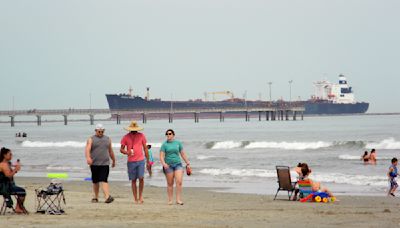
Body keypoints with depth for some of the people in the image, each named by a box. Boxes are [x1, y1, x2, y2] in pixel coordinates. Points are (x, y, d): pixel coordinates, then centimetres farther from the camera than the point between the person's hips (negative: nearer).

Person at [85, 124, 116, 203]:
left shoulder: (107, 139, 14)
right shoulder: (91, 139, 3)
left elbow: (111, 151, 23)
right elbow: (87, 149, -12)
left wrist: (114, 161, 29)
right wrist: (88, 157, -31)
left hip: (105, 164, 0)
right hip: (94, 164, 0)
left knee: (104, 180, -13)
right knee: (95, 182, 9)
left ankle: (107, 197, -25)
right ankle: (96, 197, 22)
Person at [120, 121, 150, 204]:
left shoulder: (141, 136, 4)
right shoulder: (126, 137, 2)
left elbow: (145, 149, 10)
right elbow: (121, 149, 3)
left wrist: (148, 161, 9)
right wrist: (126, 152, -20)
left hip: (140, 160, 0)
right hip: (131, 162, 0)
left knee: (141, 178, -13)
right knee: (133, 180, 4)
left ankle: (140, 195, 6)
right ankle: (136, 199, 9)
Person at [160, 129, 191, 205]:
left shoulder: (178, 143, 9)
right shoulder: (164, 145, 1)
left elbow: (183, 154, 16)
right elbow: (161, 156, -7)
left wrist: (187, 163, 17)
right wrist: (163, 163, -24)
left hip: (178, 164, 2)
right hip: (168, 165, -1)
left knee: (179, 182, -13)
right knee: (170, 184, 3)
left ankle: (178, 199, -13)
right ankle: (170, 200, 11)